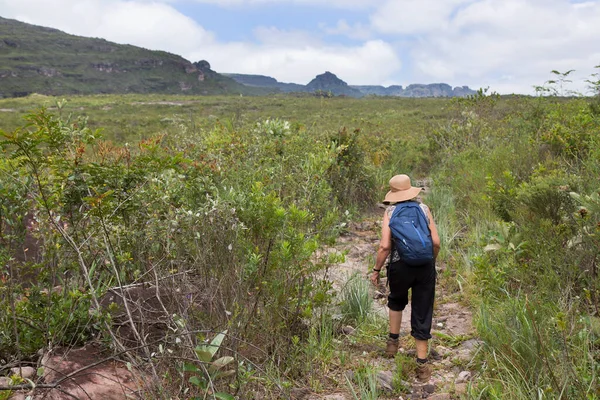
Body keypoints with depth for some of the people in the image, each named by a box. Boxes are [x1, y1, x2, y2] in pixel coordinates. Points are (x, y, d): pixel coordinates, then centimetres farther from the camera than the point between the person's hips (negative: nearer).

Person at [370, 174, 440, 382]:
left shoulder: (390, 211, -3)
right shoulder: (423, 208, 2)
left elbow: (385, 246, -12)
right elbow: (436, 242, -1)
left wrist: (376, 270, -1)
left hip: (400, 265, -1)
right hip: (425, 266, 1)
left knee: (396, 301, 29)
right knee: (422, 312, 9)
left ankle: (393, 342, 34)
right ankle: (422, 363, 15)